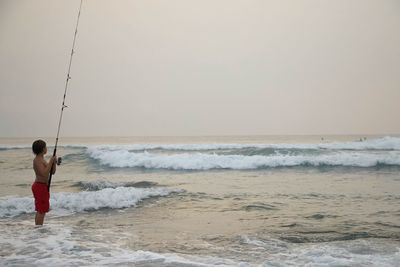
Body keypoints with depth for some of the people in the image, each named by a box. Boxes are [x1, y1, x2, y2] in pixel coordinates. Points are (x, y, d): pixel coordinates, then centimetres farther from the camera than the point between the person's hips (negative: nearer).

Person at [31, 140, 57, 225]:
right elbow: (44, 174, -27)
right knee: (42, 211, -7)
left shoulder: (42, 159, 14)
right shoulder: (37, 160, -16)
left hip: (42, 187, 10)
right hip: (40, 187, -10)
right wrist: (50, 162, -21)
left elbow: (52, 172, 14)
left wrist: (54, 162, -2)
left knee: (40, 211, 15)